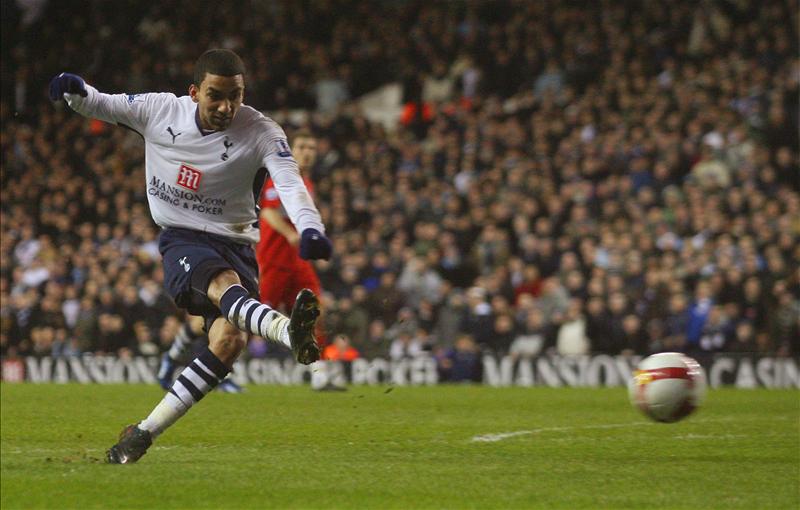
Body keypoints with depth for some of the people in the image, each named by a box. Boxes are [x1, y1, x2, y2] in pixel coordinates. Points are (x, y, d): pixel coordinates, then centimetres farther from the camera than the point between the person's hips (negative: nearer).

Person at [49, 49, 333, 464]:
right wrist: (75, 91, -16)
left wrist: (309, 228, -46)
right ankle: (288, 331, -69)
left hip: (235, 243, 1)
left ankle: (145, 432, -9)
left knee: (229, 340, -21)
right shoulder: (160, 110, -4)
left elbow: (289, 182, -26)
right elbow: (99, 106, 8)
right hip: (181, 240, -1)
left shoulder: (260, 133, -11)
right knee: (223, 285, -35)